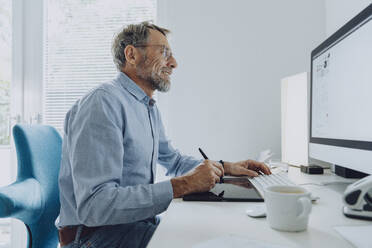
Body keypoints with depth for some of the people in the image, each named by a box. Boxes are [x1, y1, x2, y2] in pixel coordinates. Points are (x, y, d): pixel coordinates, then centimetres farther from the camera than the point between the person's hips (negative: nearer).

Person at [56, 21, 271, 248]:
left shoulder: (150, 108, 12)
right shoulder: (103, 103, -20)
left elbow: (173, 160, 25)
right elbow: (94, 206, -28)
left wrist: (226, 168, 11)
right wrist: (183, 185, -26)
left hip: (141, 224, 9)